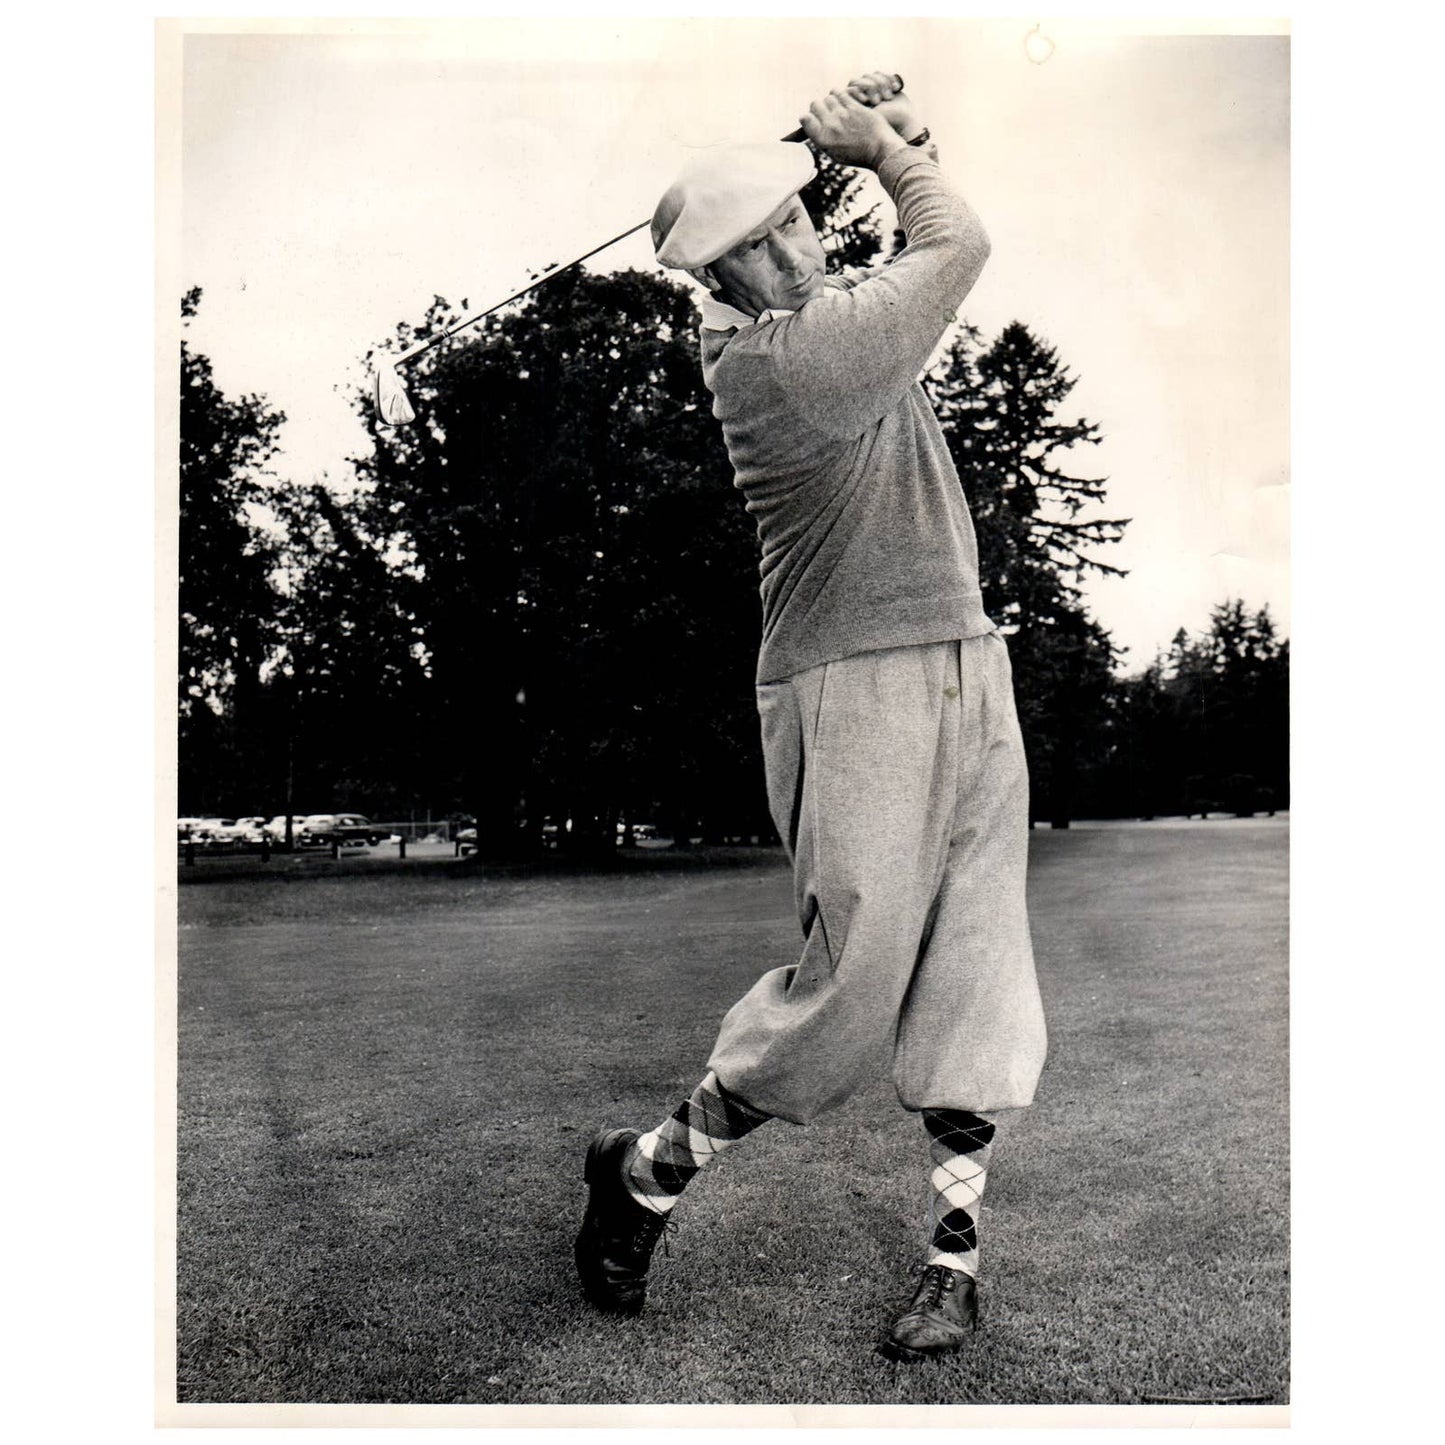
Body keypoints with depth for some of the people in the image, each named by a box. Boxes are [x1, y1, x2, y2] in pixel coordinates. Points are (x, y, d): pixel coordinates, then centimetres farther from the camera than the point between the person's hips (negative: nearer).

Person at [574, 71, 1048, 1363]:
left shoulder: (820, 317, 11)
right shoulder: (778, 359, -16)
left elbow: (925, 244, 27)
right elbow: (960, 246, -7)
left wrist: (896, 137, 11)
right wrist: (888, 150, 9)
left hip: (968, 666, 9)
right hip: (855, 688, -9)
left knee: (975, 967, 7)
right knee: (855, 976, -4)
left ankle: (956, 1245, 18)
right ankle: (649, 1169, 17)